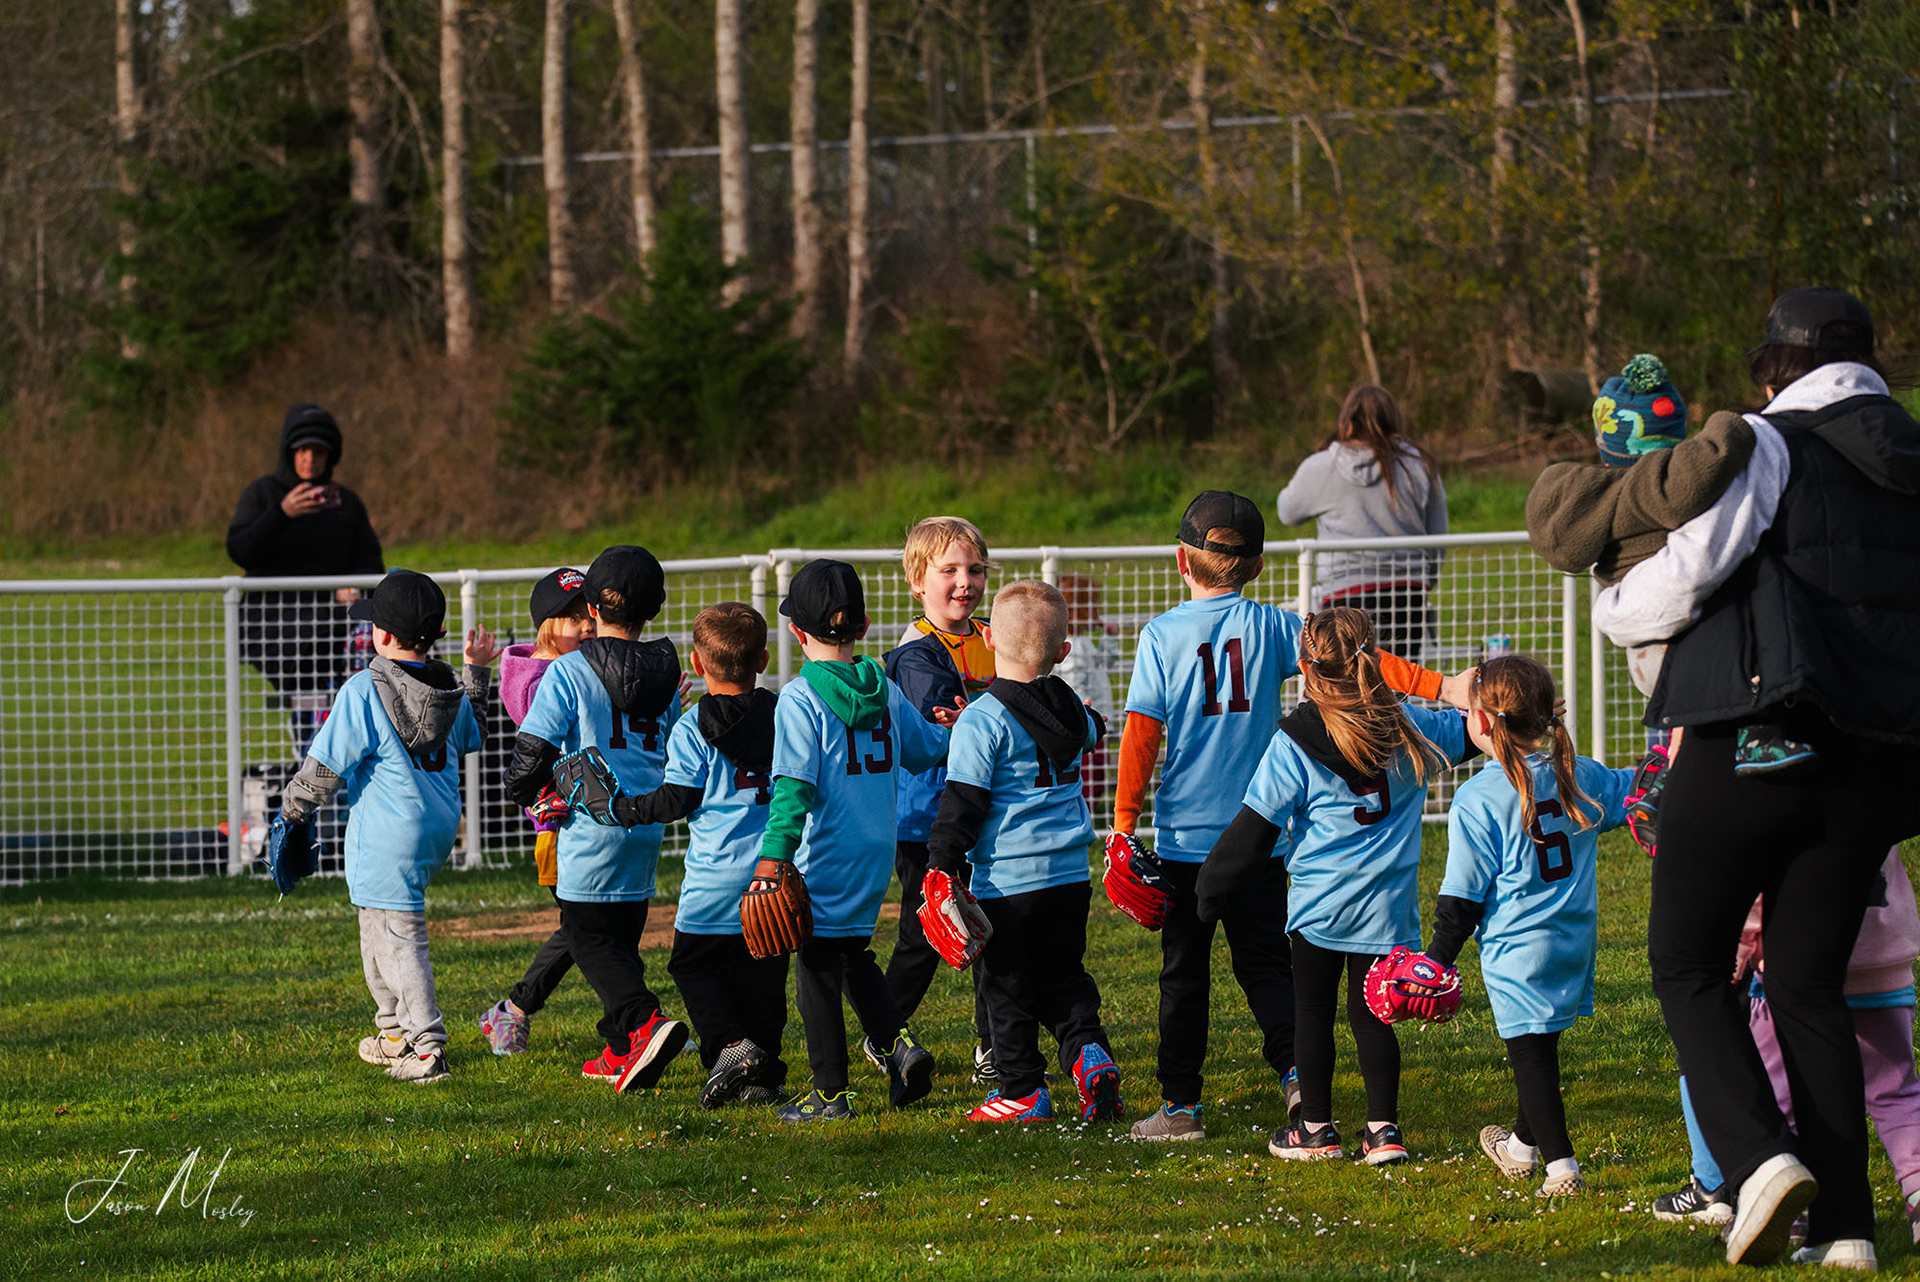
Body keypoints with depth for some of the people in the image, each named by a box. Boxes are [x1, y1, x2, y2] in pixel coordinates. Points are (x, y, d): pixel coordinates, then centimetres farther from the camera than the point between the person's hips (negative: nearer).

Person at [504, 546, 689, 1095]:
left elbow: (535, 748, -12)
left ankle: (646, 1021, -22)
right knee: (623, 936, 16)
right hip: (646, 823, 6)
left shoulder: (569, 672, -11)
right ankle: (621, 1051, 18)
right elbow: (675, 752, 15)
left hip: (592, 827, -6)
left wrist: (524, 792, 8)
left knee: (590, 937, -1)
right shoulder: (665, 674, 6)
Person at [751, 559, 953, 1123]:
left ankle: (830, 1092, 7)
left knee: (817, 969, 3)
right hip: (878, 853, 6)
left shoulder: (800, 699, -14)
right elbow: (927, 748, 18)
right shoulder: (884, 690, 4)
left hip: (826, 858, -6)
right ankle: (898, 1041, 4)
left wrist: (773, 856, -23)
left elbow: (794, 785, -21)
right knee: (854, 956, 23)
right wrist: (953, 728, 40)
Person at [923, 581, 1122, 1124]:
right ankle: (1090, 1054, -3)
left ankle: (1024, 1092, 10)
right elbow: (1091, 731, 30)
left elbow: (962, 805, -15)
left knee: (1008, 988, 6)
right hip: (1070, 874, 6)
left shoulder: (981, 721, -14)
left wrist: (941, 868, -10)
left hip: (1007, 879, -6)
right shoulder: (1068, 707, 4)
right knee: (1064, 977, 18)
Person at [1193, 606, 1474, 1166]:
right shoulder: (1409, 727, -1)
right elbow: (1471, 732, 18)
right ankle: (1383, 1130, 6)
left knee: (1313, 1013, 9)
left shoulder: (1294, 744, -11)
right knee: (1372, 1014, 9)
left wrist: (1212, 885, 3)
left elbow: (1256, 824, -7)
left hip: (1319, 904, -3)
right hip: (1387, 905, 3)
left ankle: (1316, 1129, 16)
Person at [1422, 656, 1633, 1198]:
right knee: (1540, 1046, 21)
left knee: (1530, 1055, 1)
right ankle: (1523, 1145, 37)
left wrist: (1436, 962, -6)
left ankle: (1560, 1164, -5)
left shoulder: (1478, 801, -15)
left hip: (1517, 950, -6)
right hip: (1576, 940, 6)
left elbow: (1463, 896, -12)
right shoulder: (1579, 776, 0)